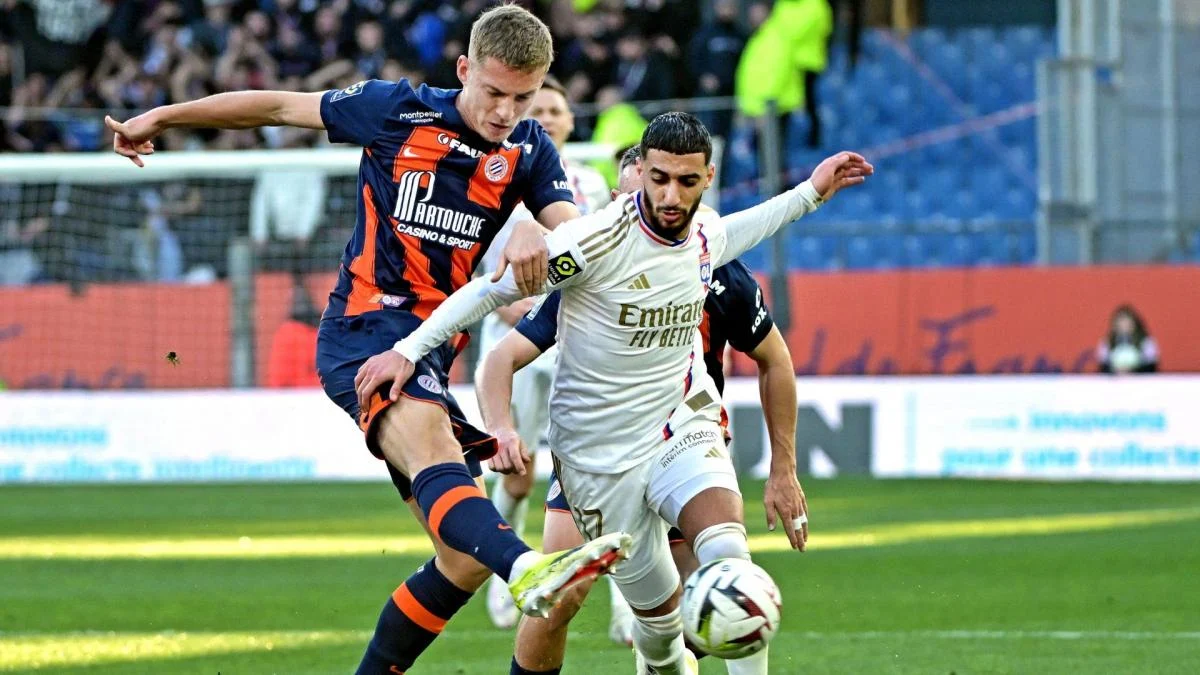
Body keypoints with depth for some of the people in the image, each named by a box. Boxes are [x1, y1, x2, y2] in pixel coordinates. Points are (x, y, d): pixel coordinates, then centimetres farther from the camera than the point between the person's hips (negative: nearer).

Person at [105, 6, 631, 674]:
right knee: (430, 438, -38)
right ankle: (528, 570, -66)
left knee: (465, 561, 2)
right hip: (364, 330, -6)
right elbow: (282, 106, 9)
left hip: (432, 351, 6)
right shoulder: (397, 111, -3)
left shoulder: (529, 150, 6)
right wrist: (161, 117, 16)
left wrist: (539, 234, -33)